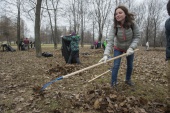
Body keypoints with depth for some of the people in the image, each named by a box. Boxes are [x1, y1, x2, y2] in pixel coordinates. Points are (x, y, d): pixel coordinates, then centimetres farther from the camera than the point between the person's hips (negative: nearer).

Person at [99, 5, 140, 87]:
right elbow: (110, 40, -38)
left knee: (130, 65, 12)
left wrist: (131, 47, -34)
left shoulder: (132, 23, -26)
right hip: (118, 48, -1)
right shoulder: (114, 26, -29)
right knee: (116, 65, -8)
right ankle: (113, 83, 9)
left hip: (129, 48, 2)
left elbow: (137, 36, -18)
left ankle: (128, 80, 38)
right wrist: (106, 55, -51)